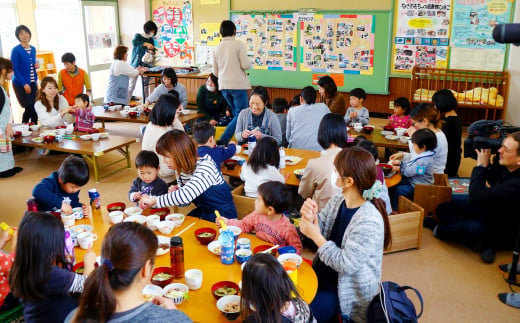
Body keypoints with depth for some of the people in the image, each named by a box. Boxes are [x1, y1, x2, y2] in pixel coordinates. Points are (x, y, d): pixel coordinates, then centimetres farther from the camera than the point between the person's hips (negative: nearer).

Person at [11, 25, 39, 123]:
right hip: (21, 84, -6)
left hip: (33, 83, 6)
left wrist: (37, 65, 0)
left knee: (35, 108, 3)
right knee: (30, 108, -10)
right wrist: (24, 84, -17)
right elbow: (14, 69, -11)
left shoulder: (33, 49, 10)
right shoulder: (16, 50, -9)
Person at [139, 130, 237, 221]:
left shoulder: (205, 167, -24)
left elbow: (185, 196, -37)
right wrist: (176, 191, -8)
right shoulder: (182, 170, 2)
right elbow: (185, 200, 14)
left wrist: (154, 200, -27)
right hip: (202, 213, 8)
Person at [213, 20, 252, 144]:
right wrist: (250, 61, 9)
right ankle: (223, 140, -15)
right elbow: (246, 65, -13)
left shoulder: (217, 48, 9)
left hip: (223, 86, 6)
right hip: (238, 84, -6)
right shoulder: (239, 44, -7)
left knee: (236, 114, 16)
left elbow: (215, 72, 13)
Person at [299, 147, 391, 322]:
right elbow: (318, 229, 3)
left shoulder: (369, 221, -28)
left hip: (348, 293, -6)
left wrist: (316, 235, -21)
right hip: (324, 274, 7)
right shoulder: (337, 201, -6)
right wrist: (309, 217, -19)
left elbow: (346, 264, -25)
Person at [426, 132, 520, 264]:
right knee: (443, 209, 0)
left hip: (505, 233, -8)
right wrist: (487, 163, -6)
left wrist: (481, 165, -23)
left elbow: (476, 197, -36)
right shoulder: (507, 167, -9)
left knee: (475, 228, -36)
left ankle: (438, 229, -3)